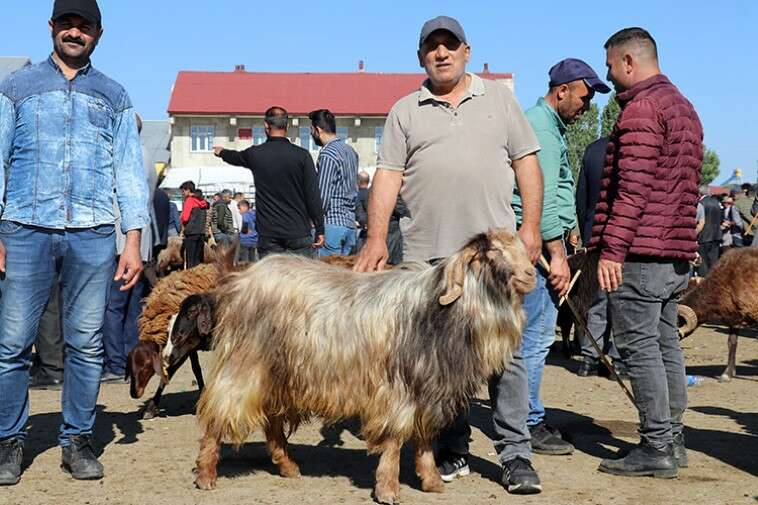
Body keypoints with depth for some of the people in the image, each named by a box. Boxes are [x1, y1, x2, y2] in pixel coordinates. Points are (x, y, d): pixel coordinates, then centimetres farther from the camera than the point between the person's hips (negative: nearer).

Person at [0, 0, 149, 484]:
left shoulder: (113, 96, 15)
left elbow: (131, 170, 11)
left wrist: (133, 240, 1)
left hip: (92, 234, 1)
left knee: (86, 344, 2)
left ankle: (78, 440, 12)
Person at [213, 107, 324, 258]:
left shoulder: (255, 154, 3)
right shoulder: (302, 155, -4)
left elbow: (236, 157, 28)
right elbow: (313, 196, -5)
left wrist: (221, 152, 51)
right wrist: (320, 230, 2)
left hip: (268, 234, 2)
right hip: (298, 233, -1)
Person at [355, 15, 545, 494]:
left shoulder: (500, 99, 12)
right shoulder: (405, 111, 11)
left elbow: (527, 163, 9)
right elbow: (388, 176, 4)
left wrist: (531, 226, -1)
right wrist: (377, 237, -8)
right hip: (428, 253, 1)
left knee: (506, 352, -3)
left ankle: (516, 455, 2)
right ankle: (453, 452, 15)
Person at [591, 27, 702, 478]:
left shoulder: (641, 107, -10)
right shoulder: (684, 107, 21)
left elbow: (632, 187, -19)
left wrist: (613, 248, -19)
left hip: (640, 251, -10)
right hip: (677, 253, 10)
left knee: (639, 346, -7)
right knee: (666, 344, 13)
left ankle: (657, 448, -6)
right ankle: (673, 438, 18)